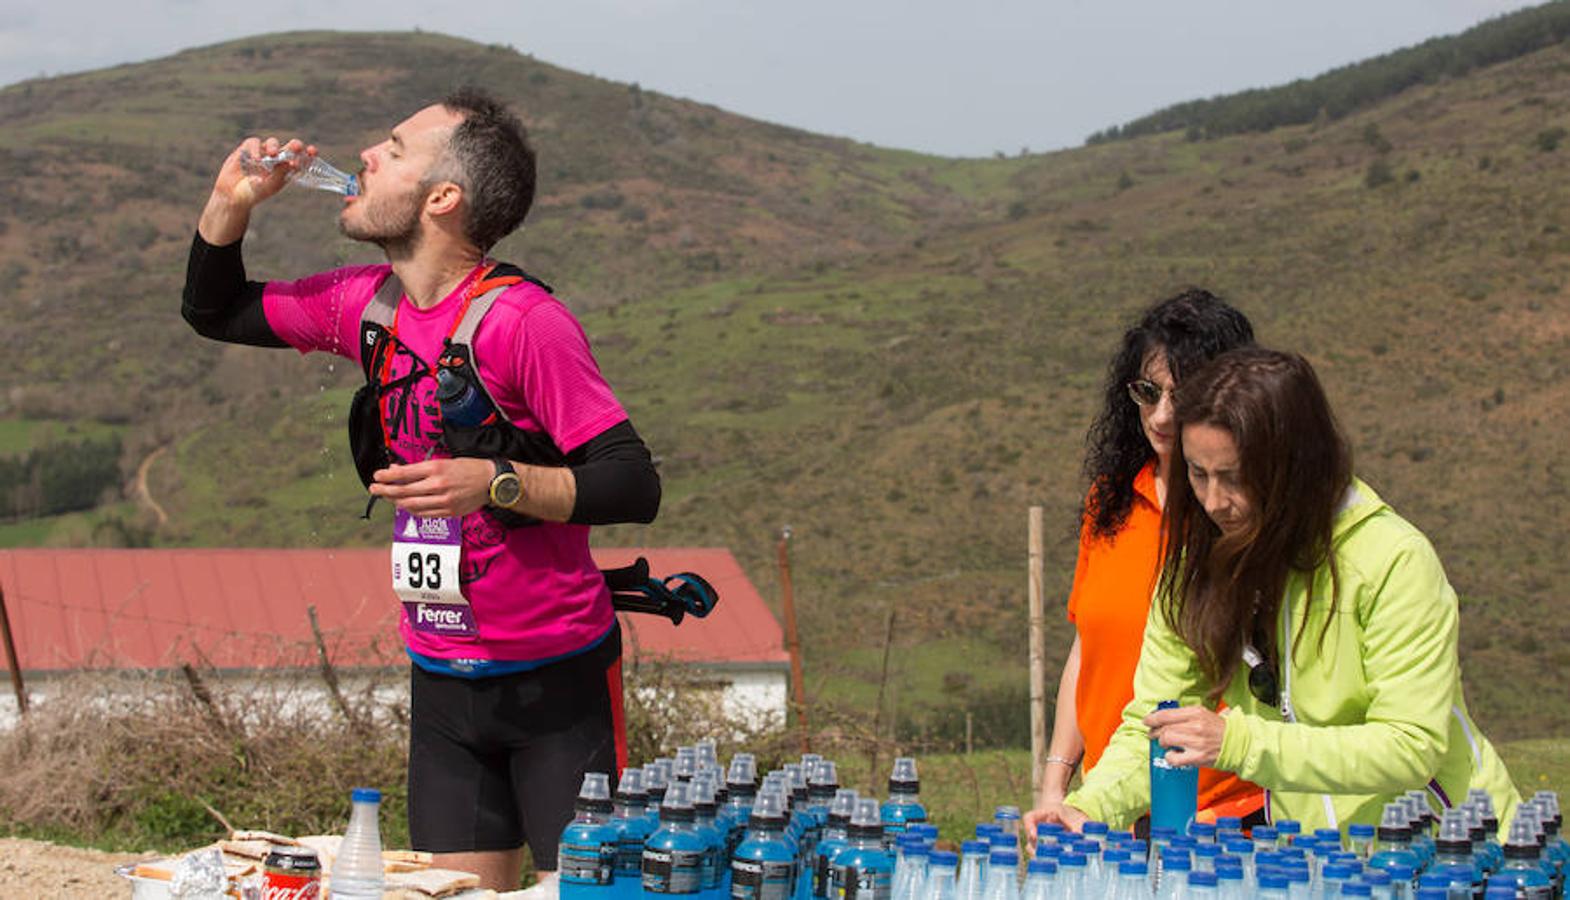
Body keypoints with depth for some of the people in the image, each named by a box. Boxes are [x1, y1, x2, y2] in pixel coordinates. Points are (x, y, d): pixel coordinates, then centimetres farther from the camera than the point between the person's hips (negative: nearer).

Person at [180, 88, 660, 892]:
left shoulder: (524, 321, -18)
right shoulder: (368, 304, 4)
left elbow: (634, 487, -20)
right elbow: (215, 311, 21)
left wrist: (493, 482, -32)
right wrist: (231, 202, 5)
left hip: (557, 677, -6)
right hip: (442, 676, 6)